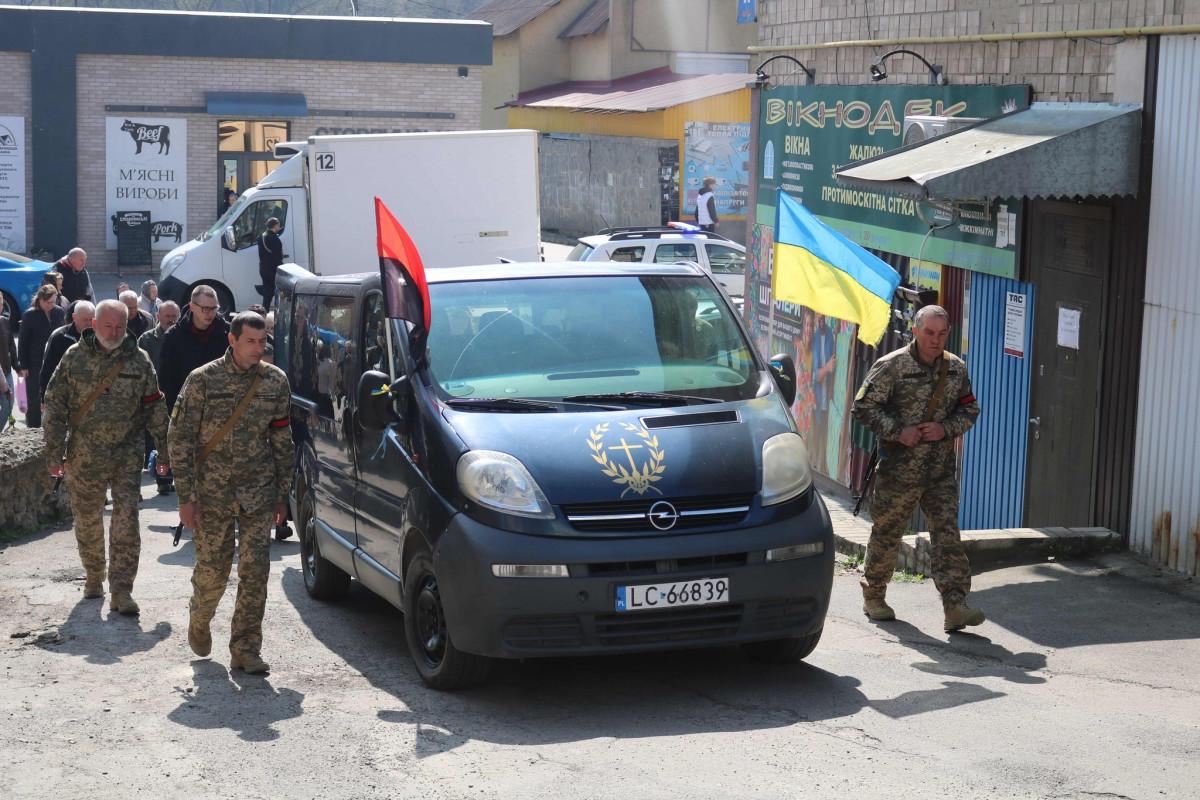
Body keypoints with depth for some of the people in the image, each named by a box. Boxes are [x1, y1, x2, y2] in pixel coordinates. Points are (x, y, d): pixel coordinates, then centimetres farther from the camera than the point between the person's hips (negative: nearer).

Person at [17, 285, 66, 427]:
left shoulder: (60, 313, 0)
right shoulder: (30, 314, -9)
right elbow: (22, 341, -5)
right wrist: (24, 366, -8)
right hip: (35, 364, -3)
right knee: (34, 399, 5)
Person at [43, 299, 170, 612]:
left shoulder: (139, 361, 1)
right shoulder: (74, 358, -1)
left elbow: (154, 408, 8)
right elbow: (55, 406, 1)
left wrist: (164, 451, 8)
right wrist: (55, 453, -2)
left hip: (127, 454, 0)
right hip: (85, 455, 1)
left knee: (127, 519, -8)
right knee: (87, 520, 11)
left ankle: (121, 589, -5)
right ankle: (94, 577, 32)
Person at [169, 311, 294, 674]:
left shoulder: (275, 381, 3)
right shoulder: (203, 380, -6)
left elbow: (282, 440, 11)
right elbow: (180, 438, -5)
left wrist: (282, 493, 10)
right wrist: (186, 496, -8)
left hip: (260, 493, 2)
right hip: (213, 491, -2)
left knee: (255, 569, -4)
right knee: (212, 569, 5)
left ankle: (246, 648, 4)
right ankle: (199, 619, 36)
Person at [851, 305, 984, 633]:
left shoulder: (956, 369, 7)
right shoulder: (891, 366, -7)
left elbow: (970, 409, 15)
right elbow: (863, 407, -7)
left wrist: (946, 428, -5)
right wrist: (898, 432, -15)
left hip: (941, 470, 3)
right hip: (898, 470, -3)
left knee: (947, 533, -6)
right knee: (887, 533, 7)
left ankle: (955, 606, -9)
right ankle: (873, 597, 26)